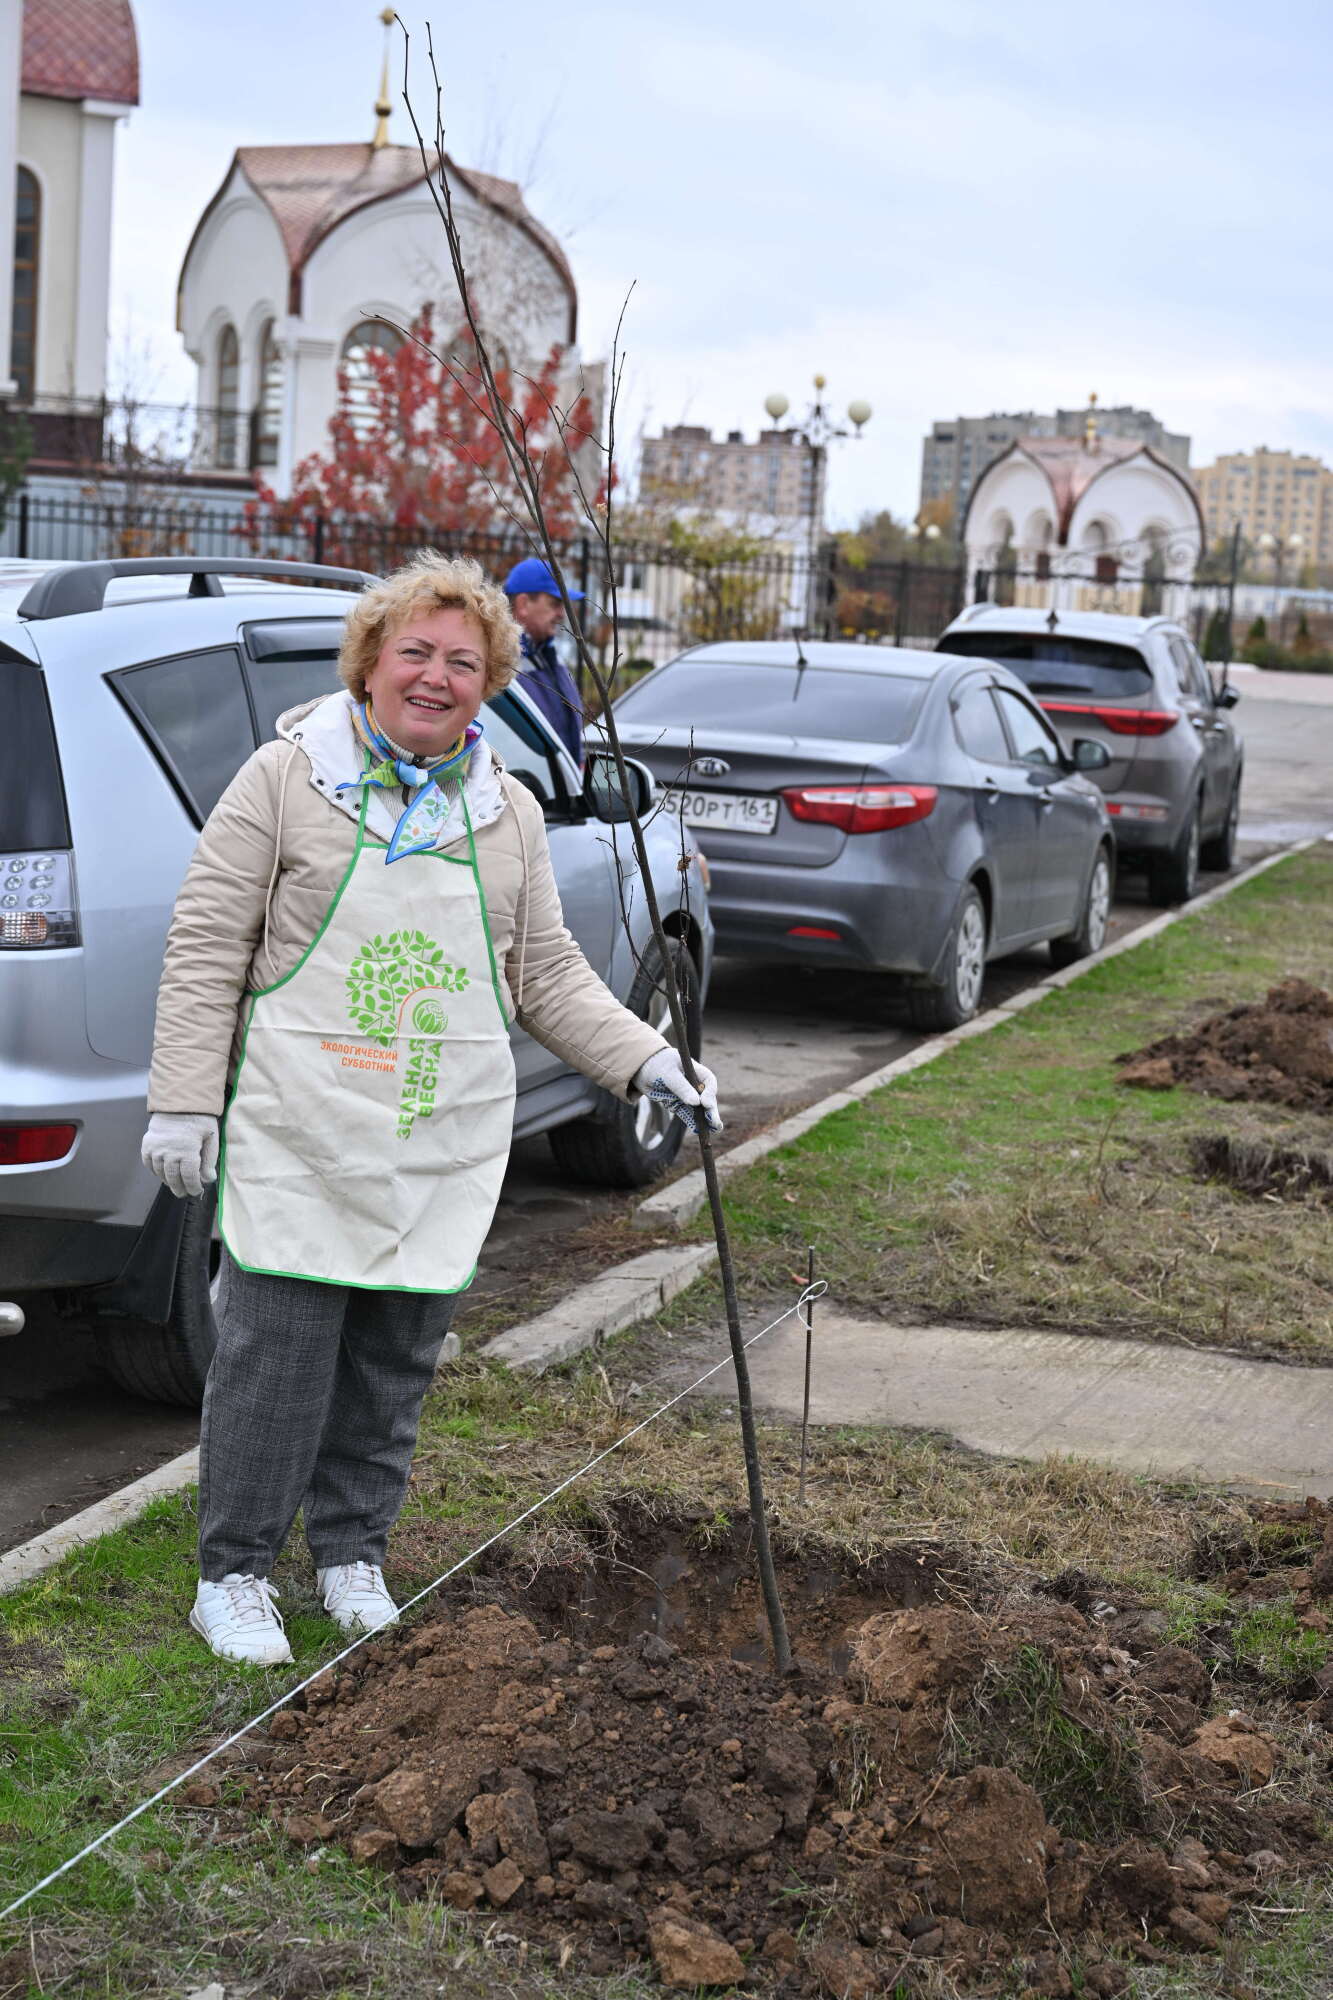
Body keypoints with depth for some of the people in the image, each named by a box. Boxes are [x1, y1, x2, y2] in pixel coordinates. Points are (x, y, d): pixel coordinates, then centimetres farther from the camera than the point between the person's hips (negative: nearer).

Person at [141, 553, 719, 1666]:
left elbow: (547, 976, 14)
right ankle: (233, 1573, 10)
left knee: (396, 1362, 10)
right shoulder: (289, 778, -2)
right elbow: (208, 946, -3)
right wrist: (186, 1100, -8)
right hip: (300, 1140, -4)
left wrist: (645, 1060, 1)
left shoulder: (507, 813, 12)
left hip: (444, 1149, 4)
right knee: (276, 1354, -3)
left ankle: (353, 1552, 27)